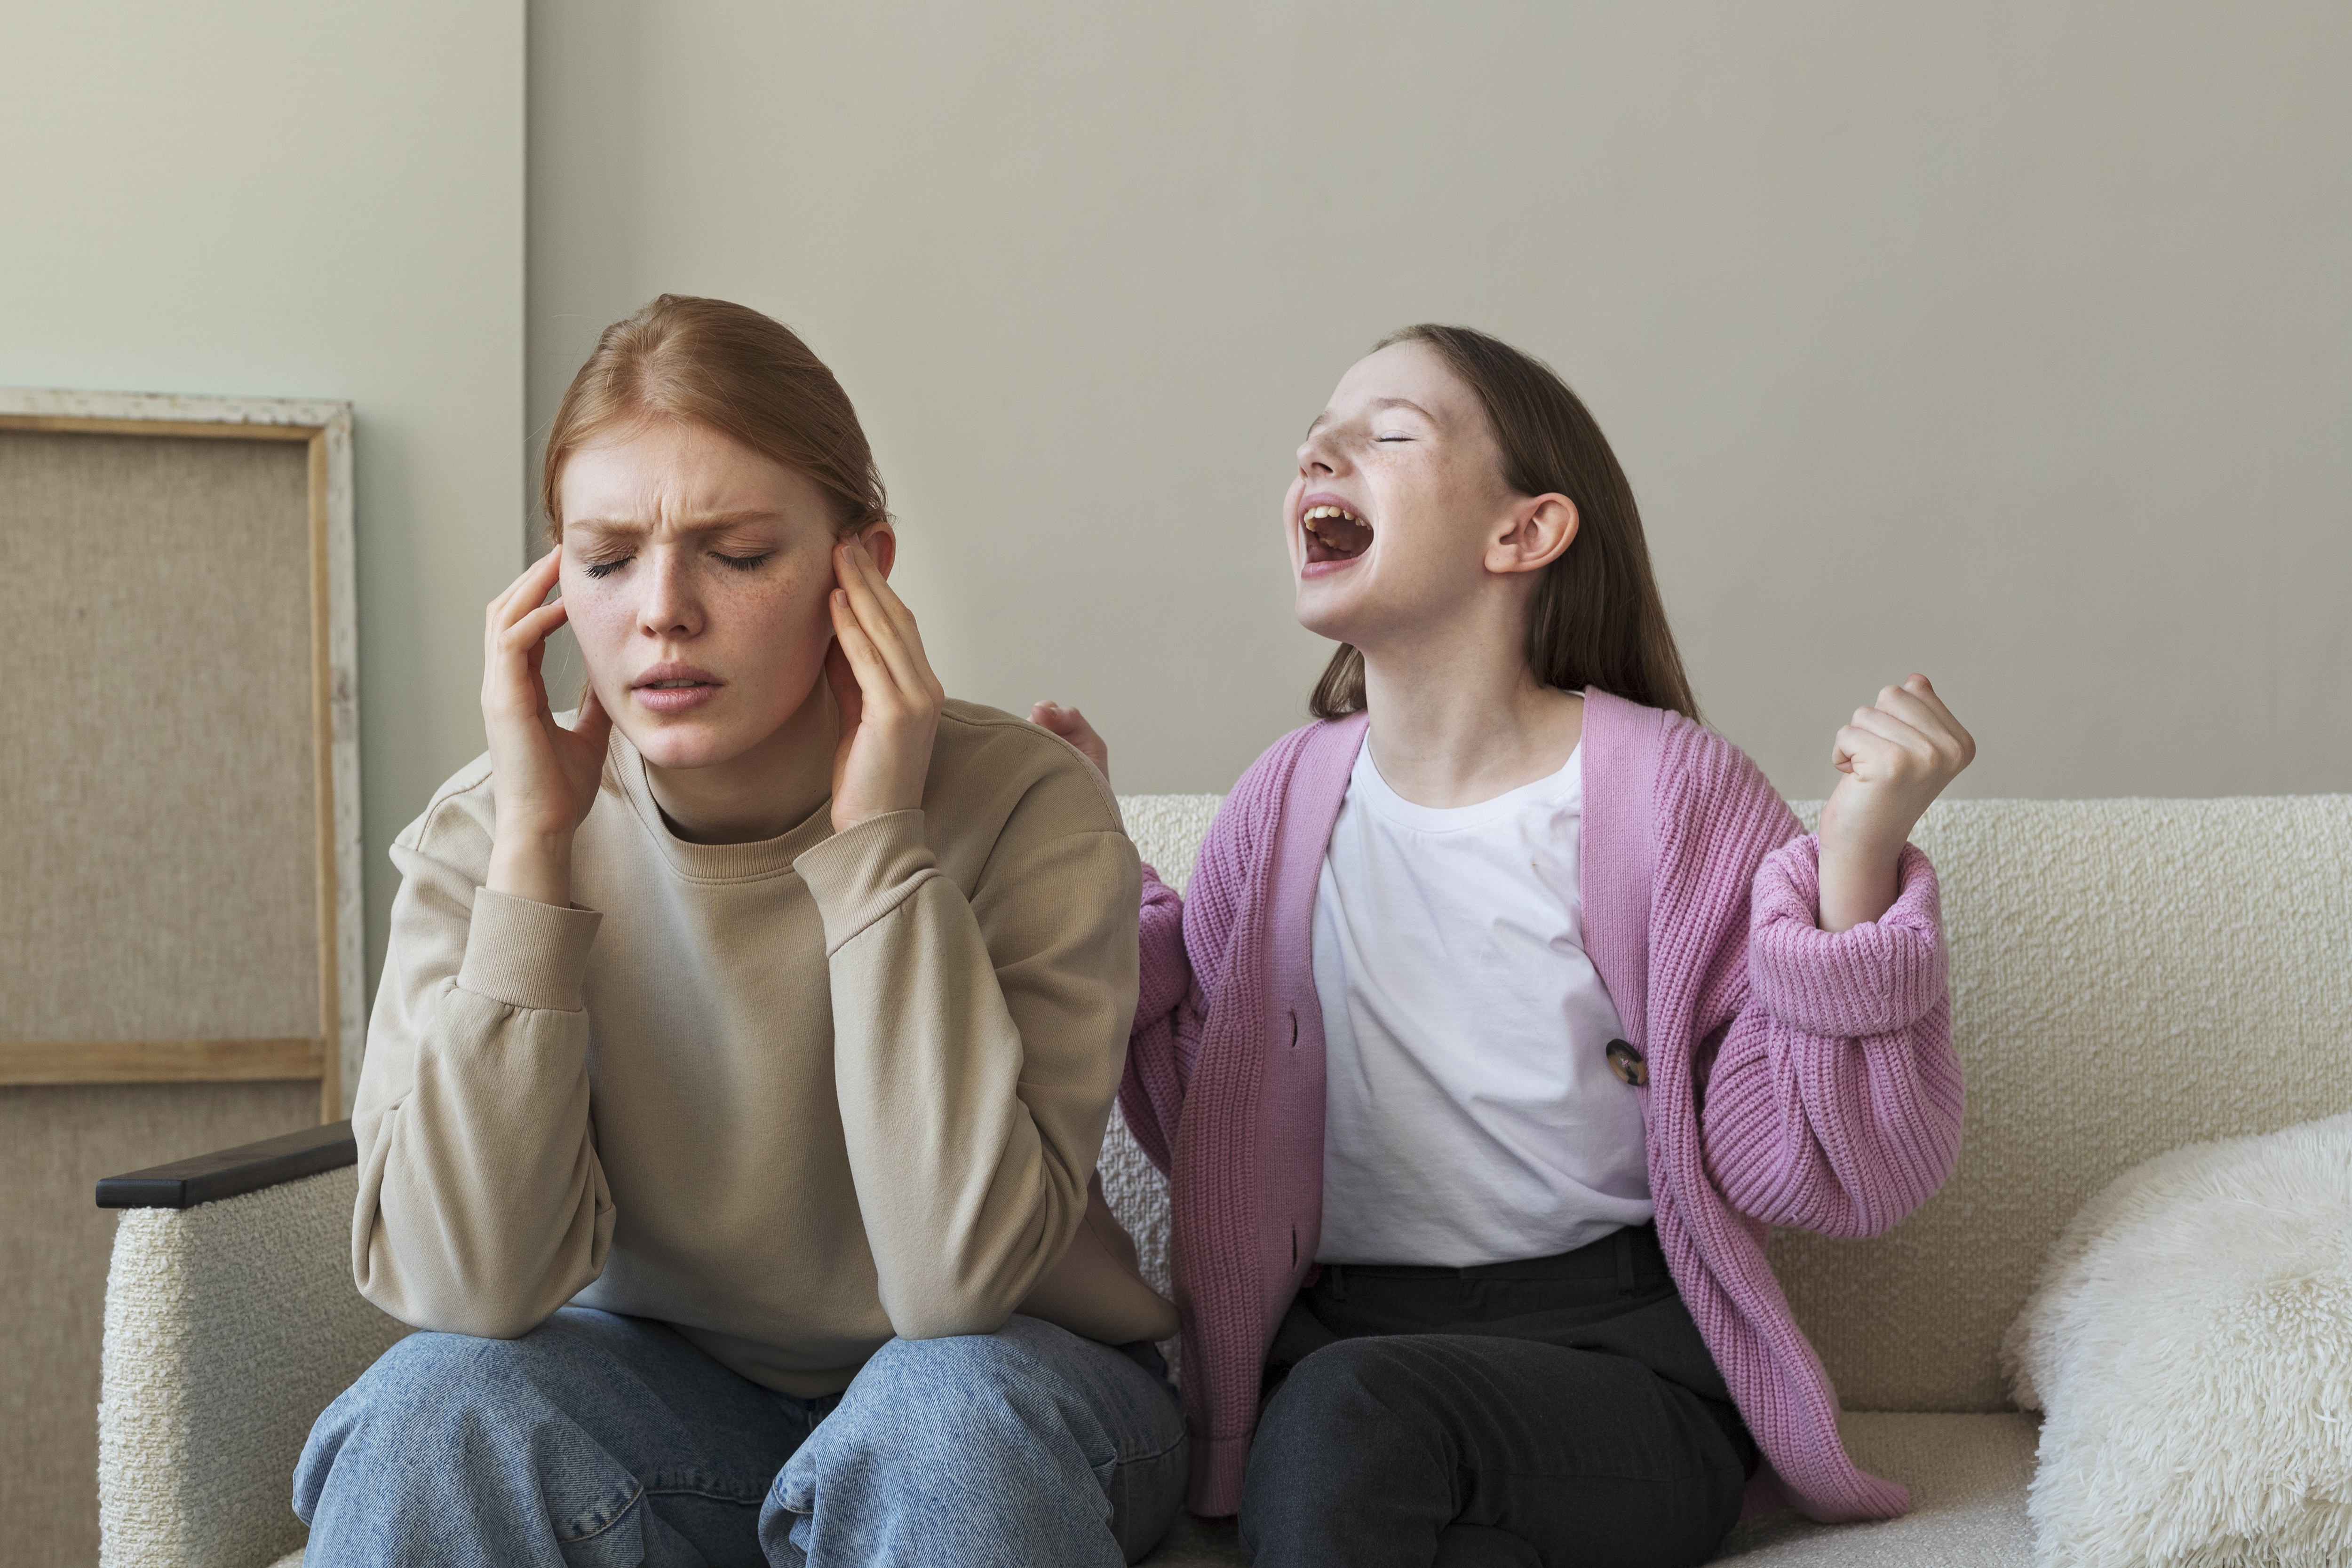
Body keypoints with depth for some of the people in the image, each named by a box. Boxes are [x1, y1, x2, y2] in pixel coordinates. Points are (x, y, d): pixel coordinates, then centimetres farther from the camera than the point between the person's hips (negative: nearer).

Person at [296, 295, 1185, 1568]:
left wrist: (878, 841, -29)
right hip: (662, 1385, 1)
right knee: (432, 1408, -28)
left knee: (947, 1413, -33)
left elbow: (958, 1281, -27)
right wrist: (534, 848, -24)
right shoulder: (482, 836, -11)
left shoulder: (1027, 810, -19)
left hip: (1002, 1400, -1)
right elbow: (470, 1290, -22)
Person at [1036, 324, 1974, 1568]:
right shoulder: (1288, 801, 7)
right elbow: (1204, 1122, 11)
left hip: (1618, 1356, -2)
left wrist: (1857, 865, -19)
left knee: (1352, 1419, -32)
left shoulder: (1671, 789, -5)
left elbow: (1821, 1178, -8)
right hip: (1334, 1342, 3)